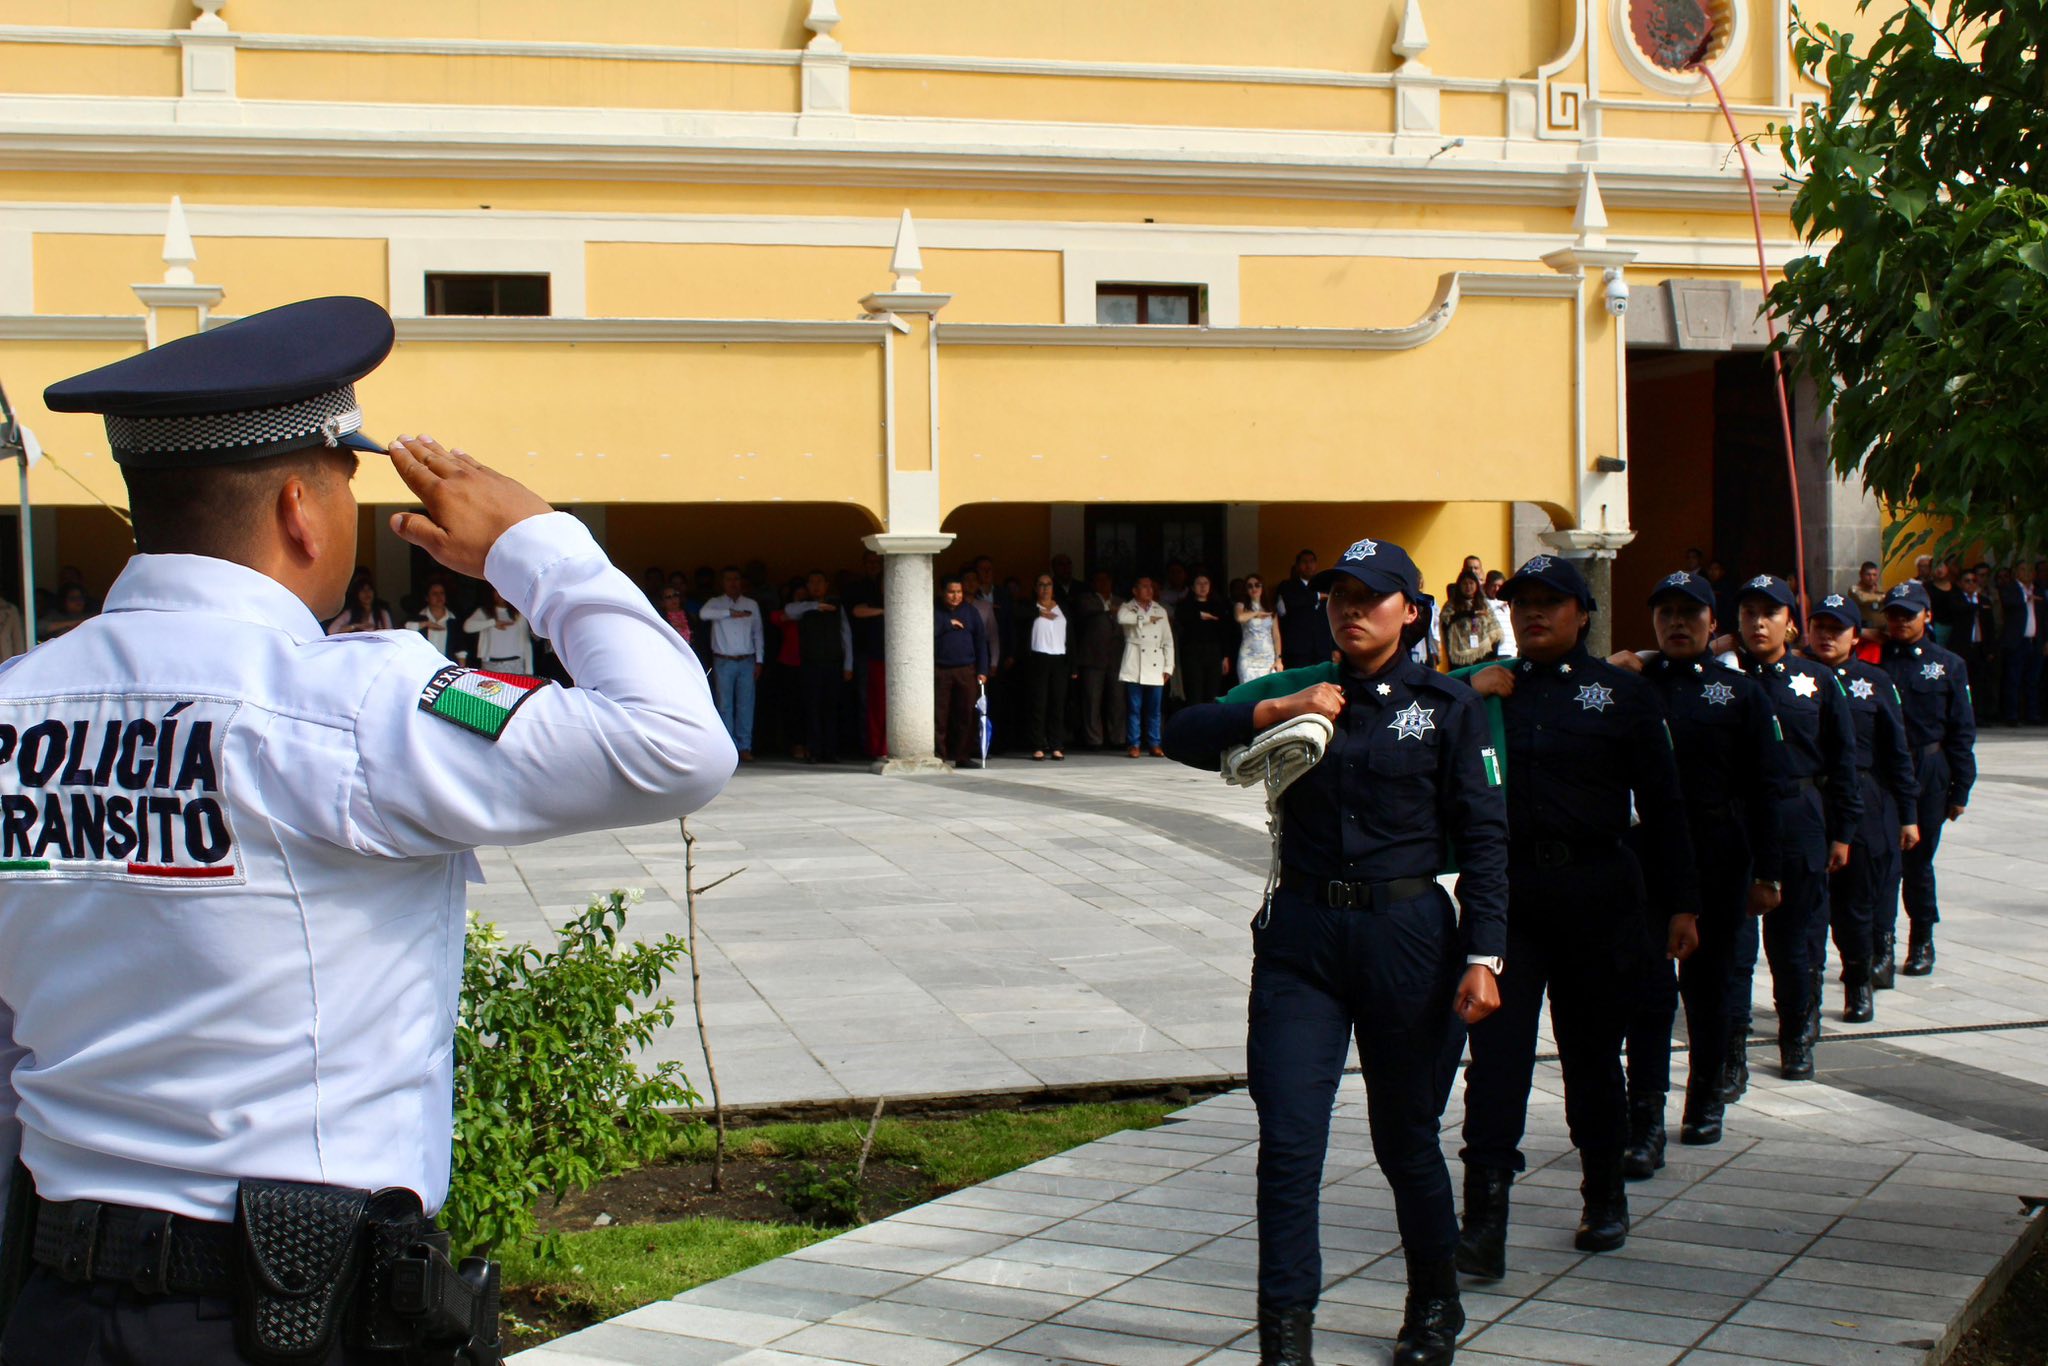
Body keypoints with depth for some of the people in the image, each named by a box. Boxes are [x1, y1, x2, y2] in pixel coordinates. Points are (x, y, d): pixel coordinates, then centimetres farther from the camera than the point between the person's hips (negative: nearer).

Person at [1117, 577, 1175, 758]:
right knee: (1134, 708, -3)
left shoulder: (1161, 611, 16)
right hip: (1134, 666, -3)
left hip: (1155, 667, 3)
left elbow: (1168, 641, 13)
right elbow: (1122, 618, -20)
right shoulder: (1127, 608, 7)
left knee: (1154, 709, 2)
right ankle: (1135, 745, 2)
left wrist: (1168, 667, 5)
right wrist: (1147, 619, -11)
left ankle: (1154, 745, 7)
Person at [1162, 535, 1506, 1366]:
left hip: (1408, 935, -2)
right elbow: (1184, 737, -1)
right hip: (1301, 935, 2)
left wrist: (1482, 955, -10)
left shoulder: (1447, 706, 0)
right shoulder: (1297, 691, 7)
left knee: (1405, 1138, 11)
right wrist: (1277, 709, -14)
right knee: (1289, 1140, -3)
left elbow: (1482, 838, -2)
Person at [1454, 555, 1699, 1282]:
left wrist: (1681, 905, 0)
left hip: (1596, 899, -1)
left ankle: (1605, 1196, 29)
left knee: (1592, 1051, 10)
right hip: (1505, 894, 1)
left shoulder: (1624, 693, 6)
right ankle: (1484, 1220, -10)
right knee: (1496, 1051, -8)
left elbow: (1662, 806, 4)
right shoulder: (1489, 689, 10)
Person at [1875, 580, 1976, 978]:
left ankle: (1922, 941, 28)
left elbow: (1962, 731, 5)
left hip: (1929, 772, 1)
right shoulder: (1873, 659, 1)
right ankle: (1883, 949, -11)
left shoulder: (1948, 665, 5)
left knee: (1919, 859, 12)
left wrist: (1960, 790, 3)